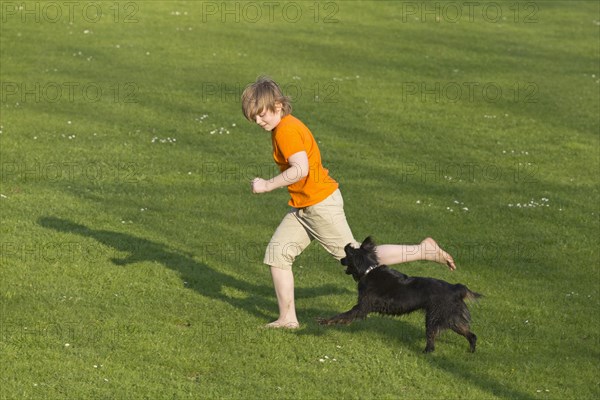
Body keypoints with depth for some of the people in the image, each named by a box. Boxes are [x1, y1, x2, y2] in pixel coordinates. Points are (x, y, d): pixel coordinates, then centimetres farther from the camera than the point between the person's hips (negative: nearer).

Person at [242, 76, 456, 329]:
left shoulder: (286, 130, -20)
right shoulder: (285, 127, 12)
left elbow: (300, 169, -31)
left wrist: (267, 185, -22)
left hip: (320, 204, -10)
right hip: (302, 208, 10)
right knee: (276, 253, 5)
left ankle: (424, 251, 6)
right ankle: (287, 318, 11)